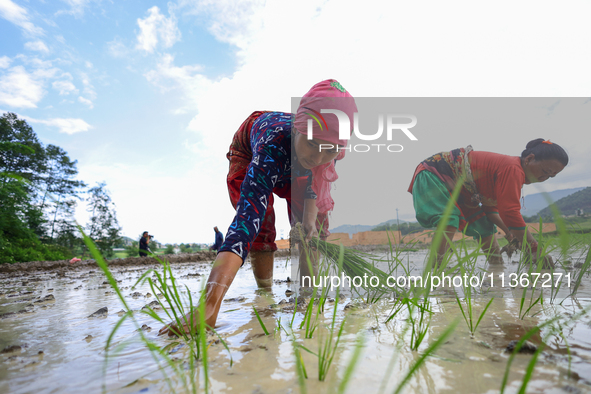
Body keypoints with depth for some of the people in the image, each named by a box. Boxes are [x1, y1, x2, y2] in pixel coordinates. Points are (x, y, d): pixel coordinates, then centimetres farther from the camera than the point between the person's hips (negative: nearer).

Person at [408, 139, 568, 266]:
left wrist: (508, 231, -2)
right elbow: (510, 212, -30)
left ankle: (498, 265, 28)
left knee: (484, 226, 14)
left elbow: (490, 206, 11)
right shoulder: (513, 169, -25)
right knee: (449, 220, -34)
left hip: (453, 187, 10)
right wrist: (535, 250, -24)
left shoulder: (515, 172, 8)